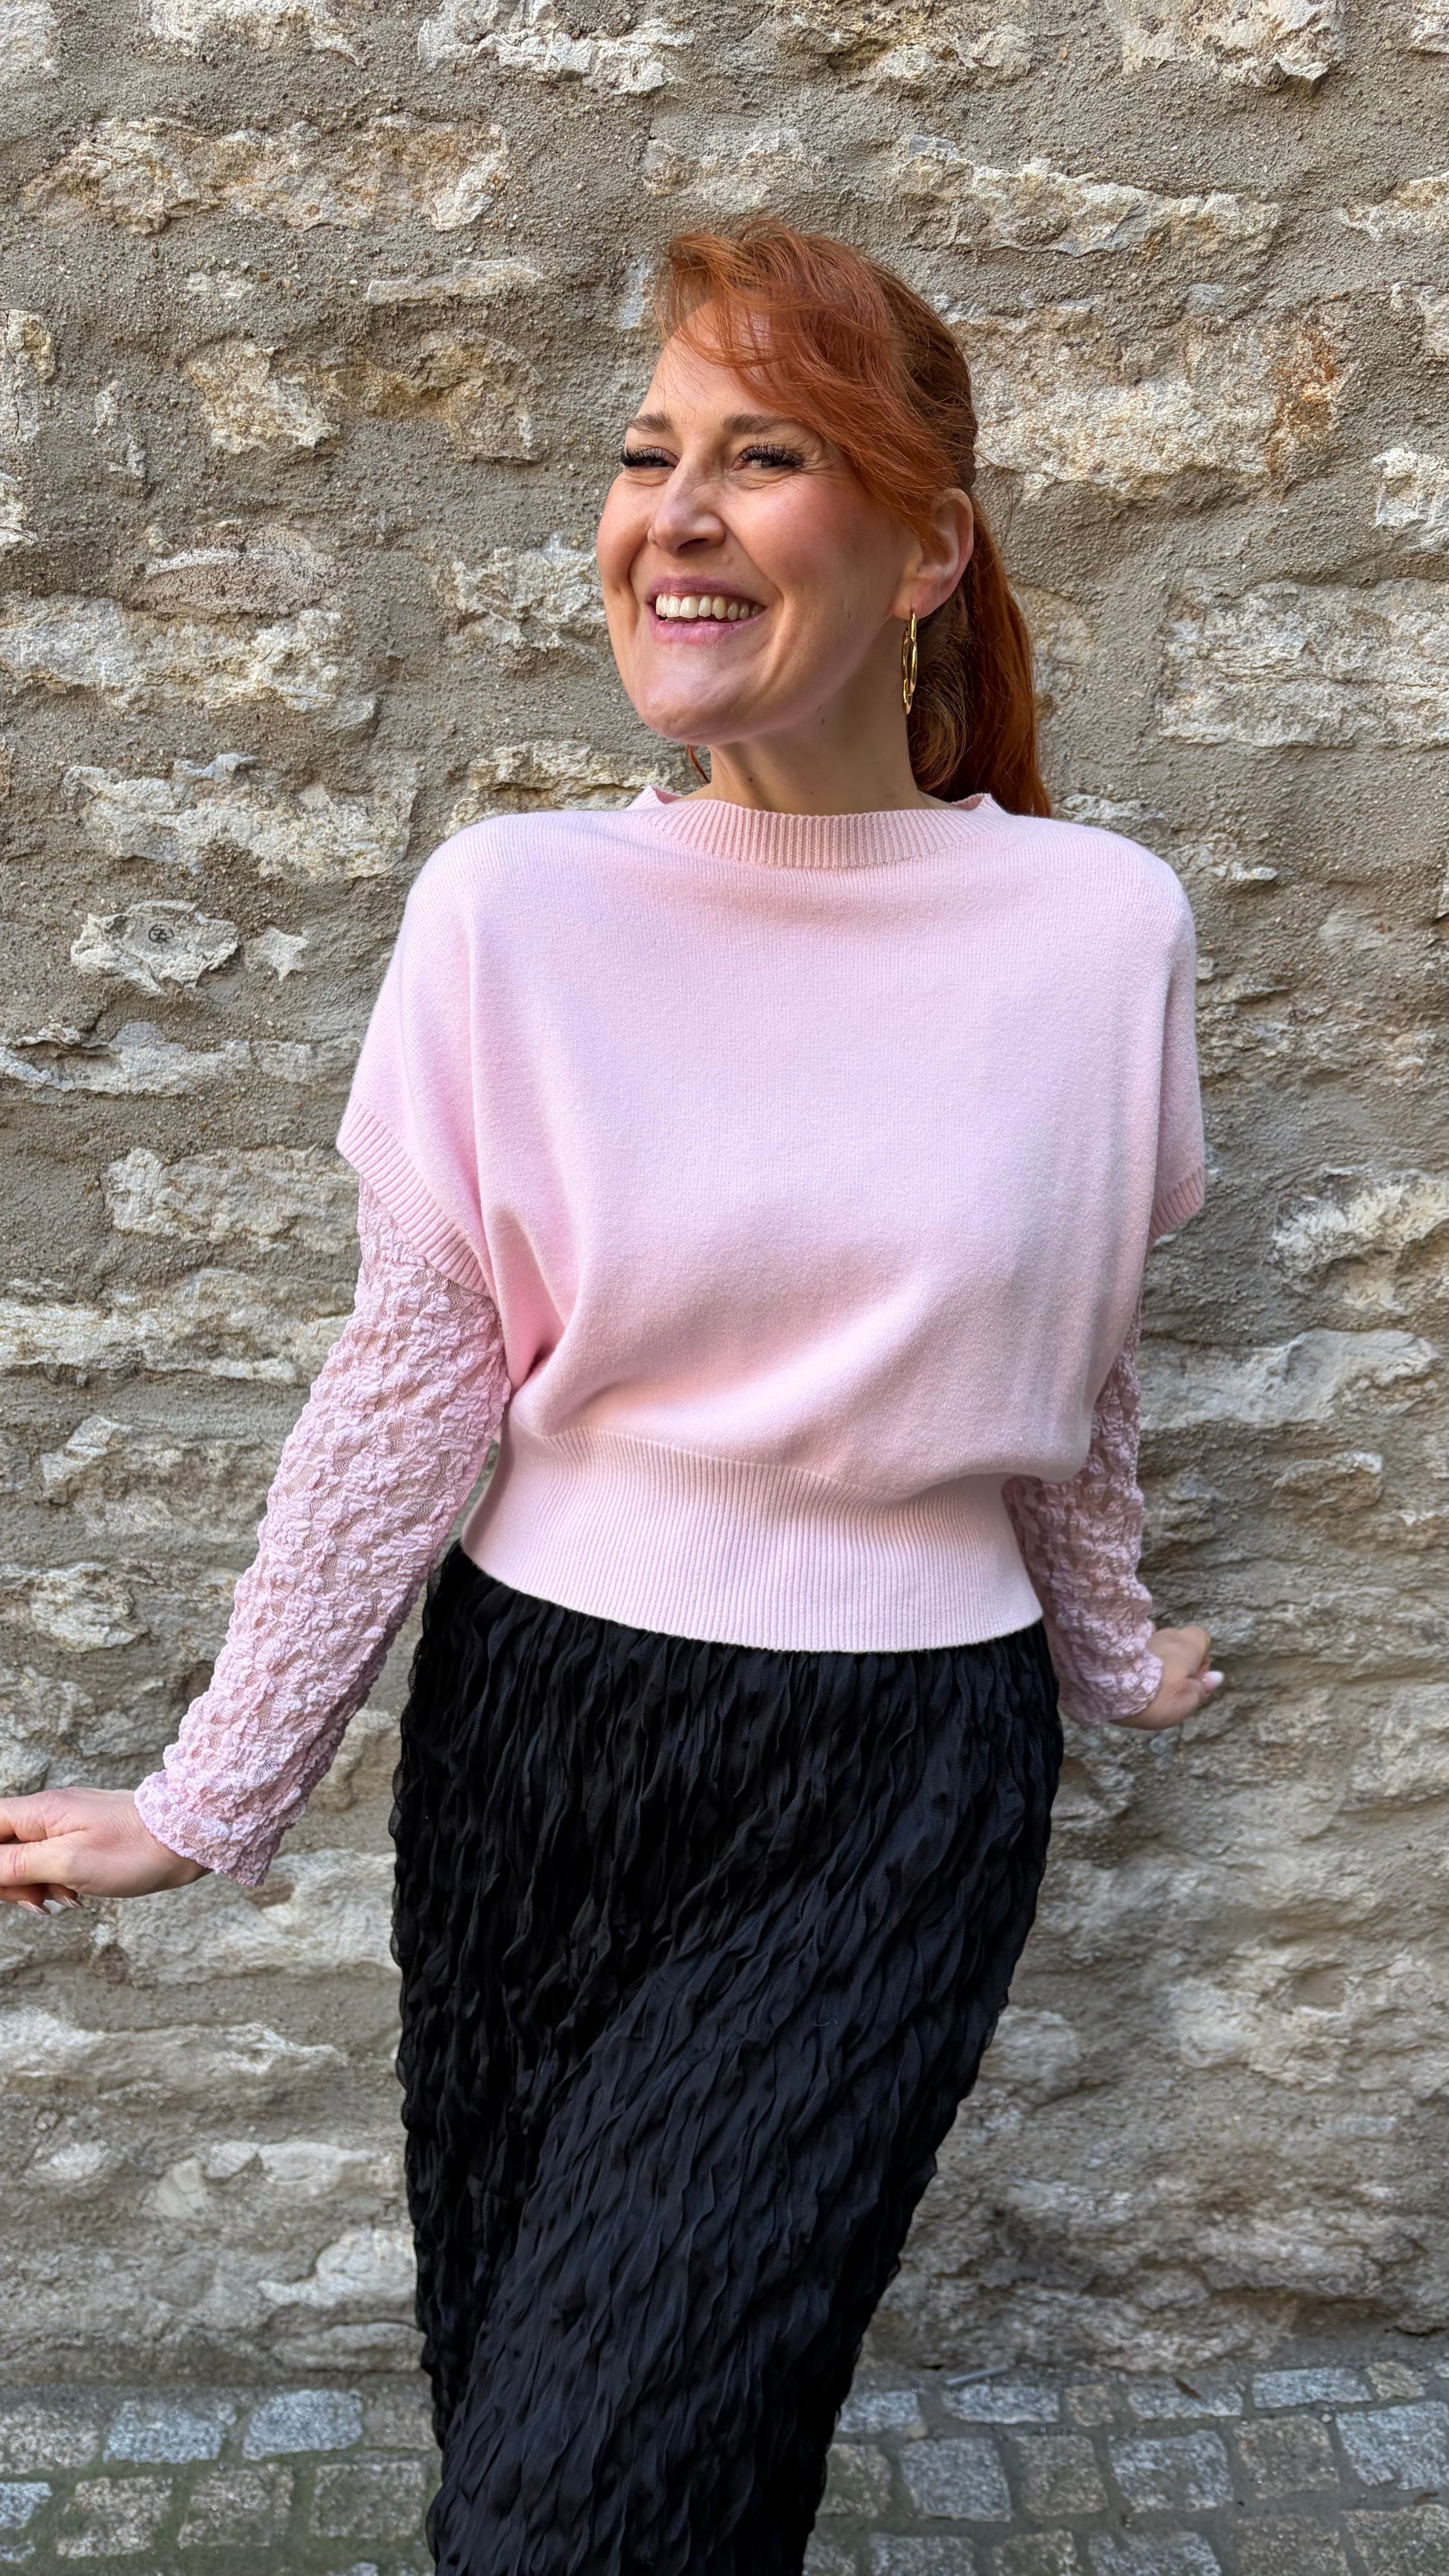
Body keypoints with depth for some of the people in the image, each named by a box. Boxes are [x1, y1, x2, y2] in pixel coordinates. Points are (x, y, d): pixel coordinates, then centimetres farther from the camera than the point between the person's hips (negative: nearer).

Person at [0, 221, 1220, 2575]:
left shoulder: (1101, 927, -6)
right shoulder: (514, 906, -7)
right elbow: (405, 1392, -2)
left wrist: (1109, 1656, 21)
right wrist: (213, 1797, 1)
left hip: (891, 1778, -1)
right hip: (539, 1724, 1)